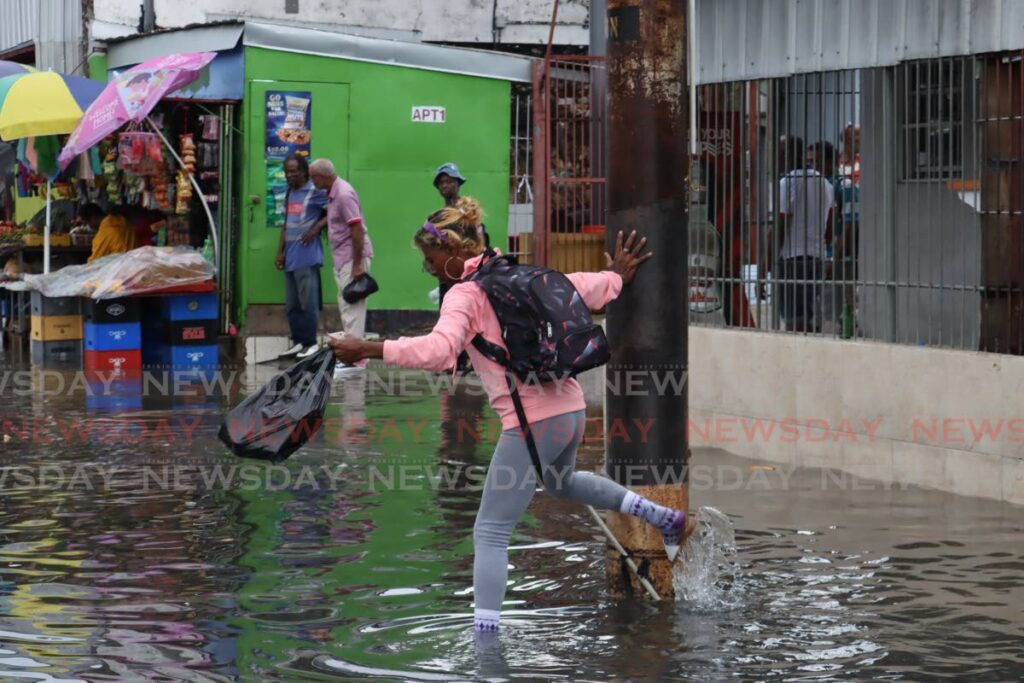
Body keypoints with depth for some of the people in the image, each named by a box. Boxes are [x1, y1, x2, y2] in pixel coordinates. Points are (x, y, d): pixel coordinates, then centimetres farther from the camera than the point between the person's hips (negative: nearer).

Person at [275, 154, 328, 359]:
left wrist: (316, 228, -15)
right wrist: (280, 252, 16)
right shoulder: (289, 193, 16)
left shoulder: (315, 193, -8)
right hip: (290, 258, 8)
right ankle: (298, 342, 18)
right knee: (292, 305, 10)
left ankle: (311, 343, 4)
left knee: (308, 303, -3)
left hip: (307, 257, -8)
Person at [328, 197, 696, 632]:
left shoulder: (465, 294, -10)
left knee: (490, 532, -2)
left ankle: (485, 633, -9)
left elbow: (440, 350, -27)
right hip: (572, 409, 9)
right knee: (560, 481, 40)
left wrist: (368, 349, -28)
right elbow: (584, 288, 24)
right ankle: (667, 519, 39)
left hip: (531, 423, -8)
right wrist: (616, 277, 45)